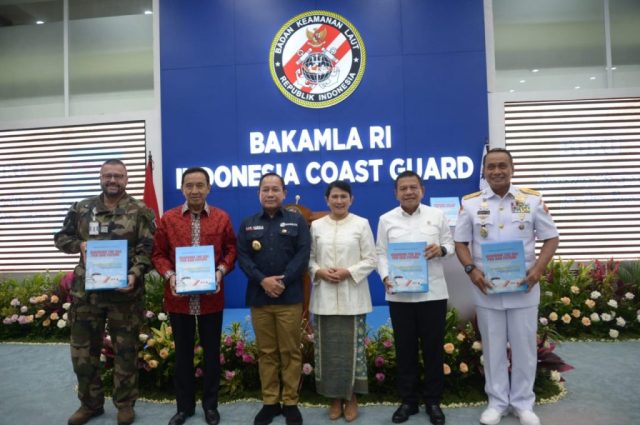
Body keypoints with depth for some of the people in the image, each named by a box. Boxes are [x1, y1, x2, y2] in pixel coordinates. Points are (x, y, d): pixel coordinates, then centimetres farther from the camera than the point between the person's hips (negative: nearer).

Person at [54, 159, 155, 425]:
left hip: (125, 292, -3)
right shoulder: (82, 208, 8)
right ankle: (90, 403, 32)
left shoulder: (140, 211, -2)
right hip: (85, 291, 3)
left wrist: (134, 275, -23)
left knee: (125, 350, 8)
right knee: (82, 349, 12)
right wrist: (79, 245, -7)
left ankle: (125, 403, 26)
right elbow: (61, 238, 14)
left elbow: (147, 249, -7)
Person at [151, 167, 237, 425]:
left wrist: (221, 272, -12)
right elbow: (158, 254, 3)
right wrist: (169, 276, -13)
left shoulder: (222, 218, 0)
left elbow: (231, 250, 5)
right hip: (178, 298, 1)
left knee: (211, 352, 11)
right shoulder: (168, 219, 1)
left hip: (211, 297, 0)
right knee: (183, 353, 13)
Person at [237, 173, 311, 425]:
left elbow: (303, 254, -4)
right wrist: (262, 280, -13)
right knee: (266, 353, 10)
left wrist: (283, 281, -15)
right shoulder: (247, 224, 10)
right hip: (259, 297, 2)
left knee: (290, 352, 5)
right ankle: (270, 402, 22)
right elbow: (242, 257, 1)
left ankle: (291, 403, 18)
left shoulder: (297, 221, 4)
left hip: (290, 297, -2)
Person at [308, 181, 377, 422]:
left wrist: (349, 272, -14)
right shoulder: (316, 225, 8)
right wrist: (319, 271, -11)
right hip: (324, 297, 2)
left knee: (352, 347, 3)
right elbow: (309, 258, 9)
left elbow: (371, 260, -1)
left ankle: (351, 398, 20)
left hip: (352, 297, -1)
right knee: (328, 348, 6)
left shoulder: (361, 224, 2)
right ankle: (334, 398, 22)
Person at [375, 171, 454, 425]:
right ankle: (408, 401, 25)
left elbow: (450, 244, 9)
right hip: (399, 295, 0)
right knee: (405, 349, 10)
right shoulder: (386, 220, 4)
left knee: (433, 348, 8)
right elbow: (381, 253, 3)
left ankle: (433, 401, 25)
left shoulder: (436, 215, 4)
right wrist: (386, 277, -12)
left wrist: (440, 249, -13)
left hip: (433, 293, 0)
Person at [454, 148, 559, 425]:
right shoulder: (470, 203, 0)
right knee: (493, 348, 12)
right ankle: (497, 402, 28)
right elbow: (460, 243, 3)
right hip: (486, 289, 0)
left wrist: (538, 268, -13)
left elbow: (551, 238, 3)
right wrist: (471, 269, -14)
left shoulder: (532, 200, 0)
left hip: (523, 288, 0)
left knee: (524, 346, 11)